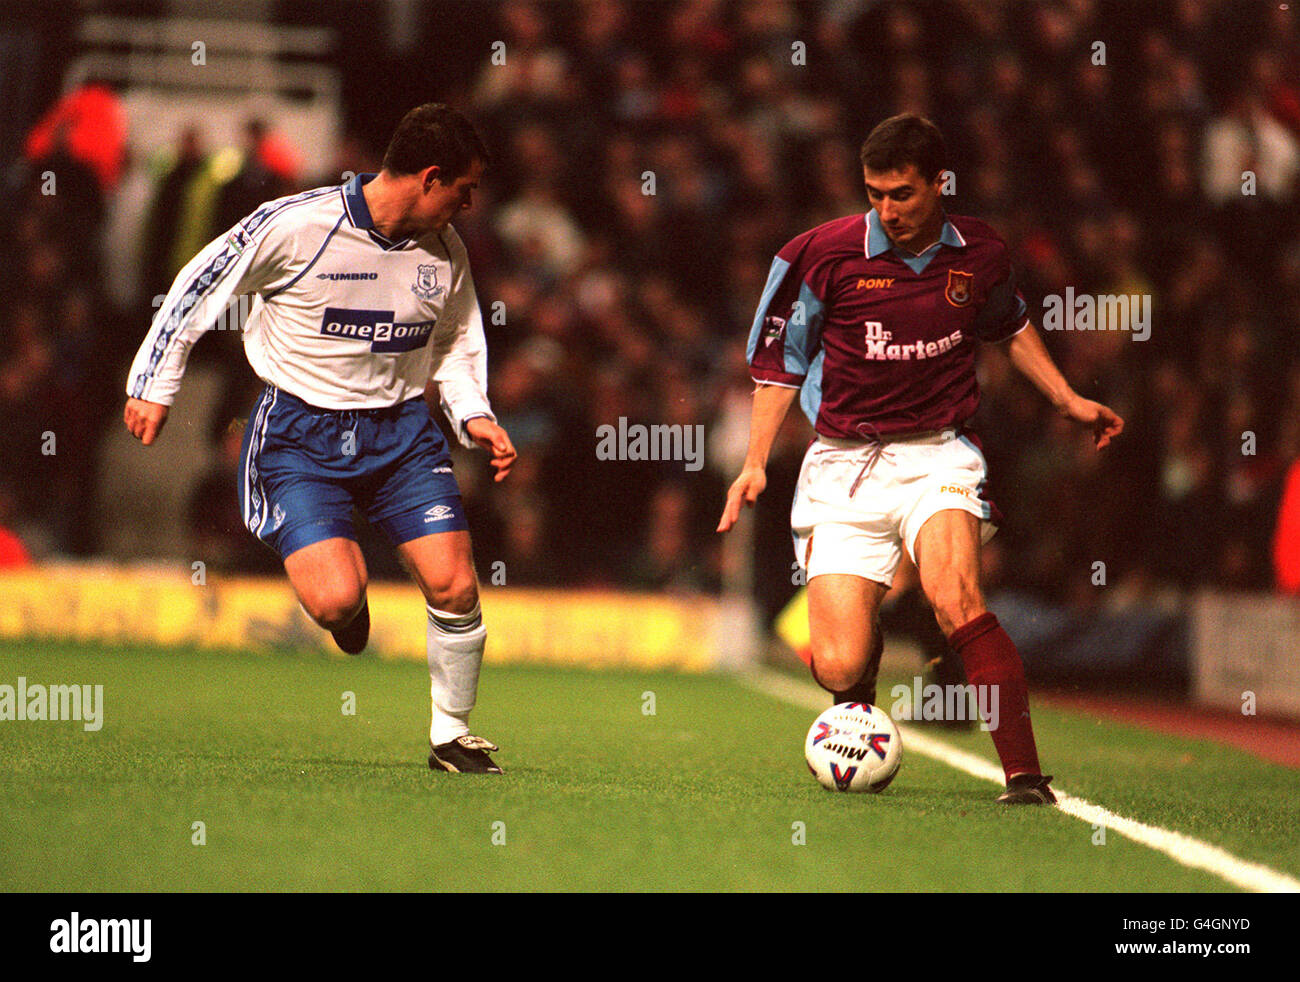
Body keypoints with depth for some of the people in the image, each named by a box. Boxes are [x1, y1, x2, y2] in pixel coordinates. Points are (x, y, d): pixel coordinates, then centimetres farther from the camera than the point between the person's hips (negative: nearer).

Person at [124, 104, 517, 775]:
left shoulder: (445, 252, 1)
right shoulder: (295, 226, -16)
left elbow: (455, 346, 18)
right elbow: (201, 285, -4)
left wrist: (473, 416, 0)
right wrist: (153, 386, 0)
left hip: (400, 429, 4)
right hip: (299, 432, -4)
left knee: (455, 588, -8)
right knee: (335, 602, -21)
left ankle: (451, 735, 14)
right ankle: (344, 580, 18)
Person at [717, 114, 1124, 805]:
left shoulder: (980, 255, 2)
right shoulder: (823, 255, -6)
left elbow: (1010, 328, 26)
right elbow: (780, 360, 7)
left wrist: (1067, 400, 21)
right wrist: (755, 463, 1)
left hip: (938, 456, 0)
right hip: (844, 468, 0)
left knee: (954, 599, -30)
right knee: (838, 668, -10)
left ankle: (1025, 776, -27)